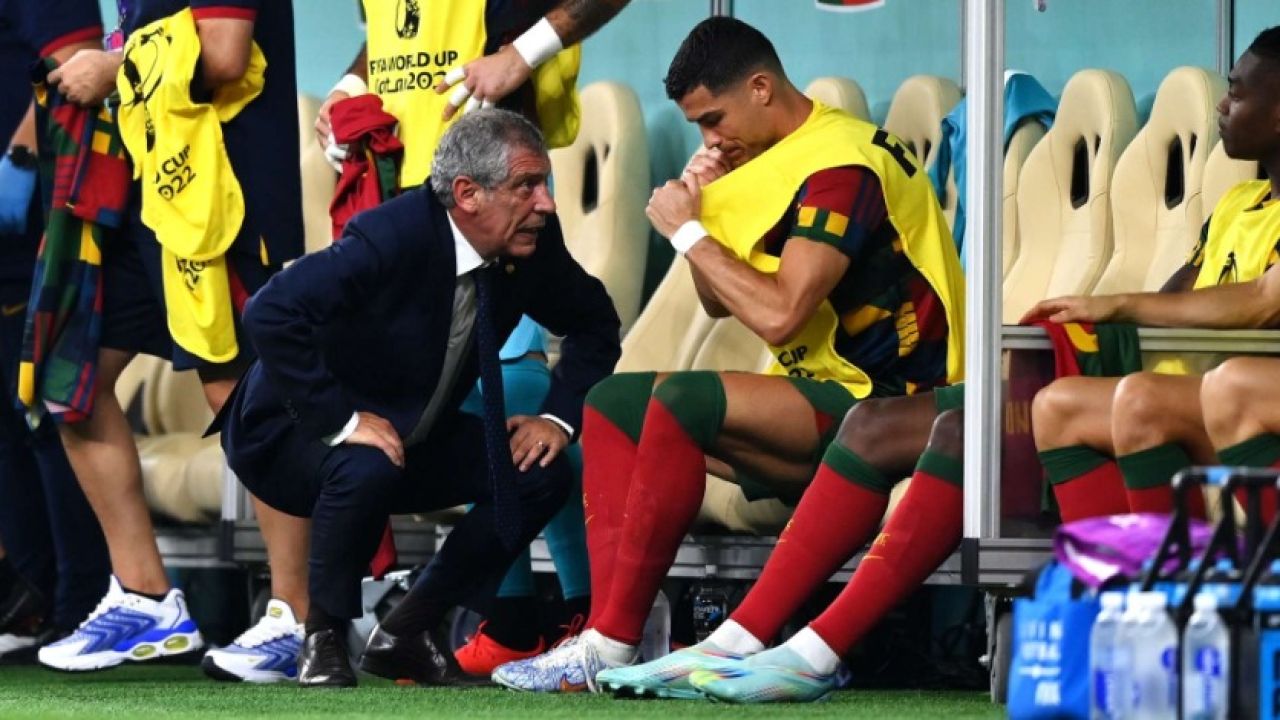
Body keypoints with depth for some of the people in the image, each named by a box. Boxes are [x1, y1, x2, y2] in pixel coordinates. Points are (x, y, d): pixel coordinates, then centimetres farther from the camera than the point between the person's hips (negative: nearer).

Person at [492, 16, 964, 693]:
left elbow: (777, 316, -25)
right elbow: (720, 304, 19)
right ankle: (605, 623, -12)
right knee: (612, 402, 5)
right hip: (818, 393, 11)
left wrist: (688, 233, -12)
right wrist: (700, 211, 3)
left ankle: (612, 646, -26)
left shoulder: (842, 165, -16)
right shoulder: (780, 159, 14)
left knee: (682, 398, -30)